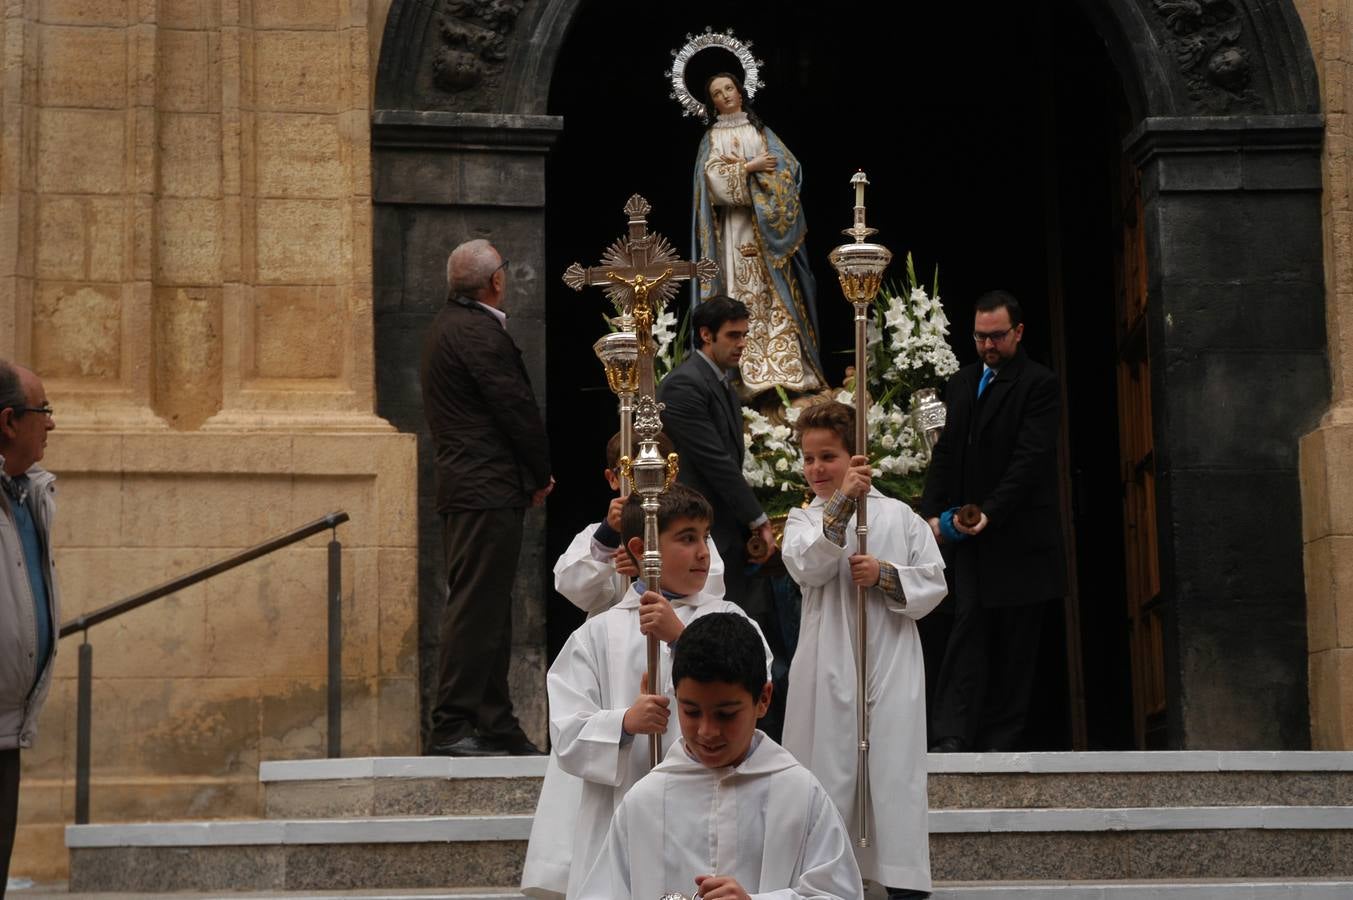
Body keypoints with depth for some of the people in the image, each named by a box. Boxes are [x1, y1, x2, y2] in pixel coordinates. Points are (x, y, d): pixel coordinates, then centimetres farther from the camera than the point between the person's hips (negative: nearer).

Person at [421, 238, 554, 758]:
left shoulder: (450, 326, 18)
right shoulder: (479, 333, -14)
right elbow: (516, 408, -15)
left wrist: (532, 474, 13)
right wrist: (540, 475, 0)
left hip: (465, 487, 11)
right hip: (488, 490, -11)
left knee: (488, 611, 12)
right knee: (476, 609, -10)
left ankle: (495, 725, 16)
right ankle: (452, 728, -10)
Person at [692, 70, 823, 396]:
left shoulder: (761, 131, 16)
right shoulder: (711, 138, 11)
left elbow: (788, 166, 2)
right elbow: (714, 177, -6)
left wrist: (740, 165, -7)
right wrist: (751, 166, -10)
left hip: (769, 224, 2)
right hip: (736, 226, -2)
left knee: (777, 296, -7)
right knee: (744, 295, -9)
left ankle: (787, 369, -12)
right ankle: (752, 375, -14)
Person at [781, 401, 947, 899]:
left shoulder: (898, 516, 7)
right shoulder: (804, 520, 8)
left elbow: (934, 581, 4)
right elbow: (806, 567, -14)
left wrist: (885, 574, -13)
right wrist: (841, 503, -23)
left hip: (892, 668, 0)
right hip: (829, 667, 0)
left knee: (894, 768, -3)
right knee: (830, 768, 0)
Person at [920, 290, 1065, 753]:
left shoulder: (1038, 384, -6)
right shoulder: (961, 383, 15)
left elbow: (1030, 459, -14)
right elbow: (946, 454, 15)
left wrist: (991, 513, -22)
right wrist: (931, 512, 1)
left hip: (1018, 536, -5)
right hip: (971, 535, 5)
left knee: (1014, 641, 2)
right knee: (968, 627, -4)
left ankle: (1000, 740, 7)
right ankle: (953, 737, -12)